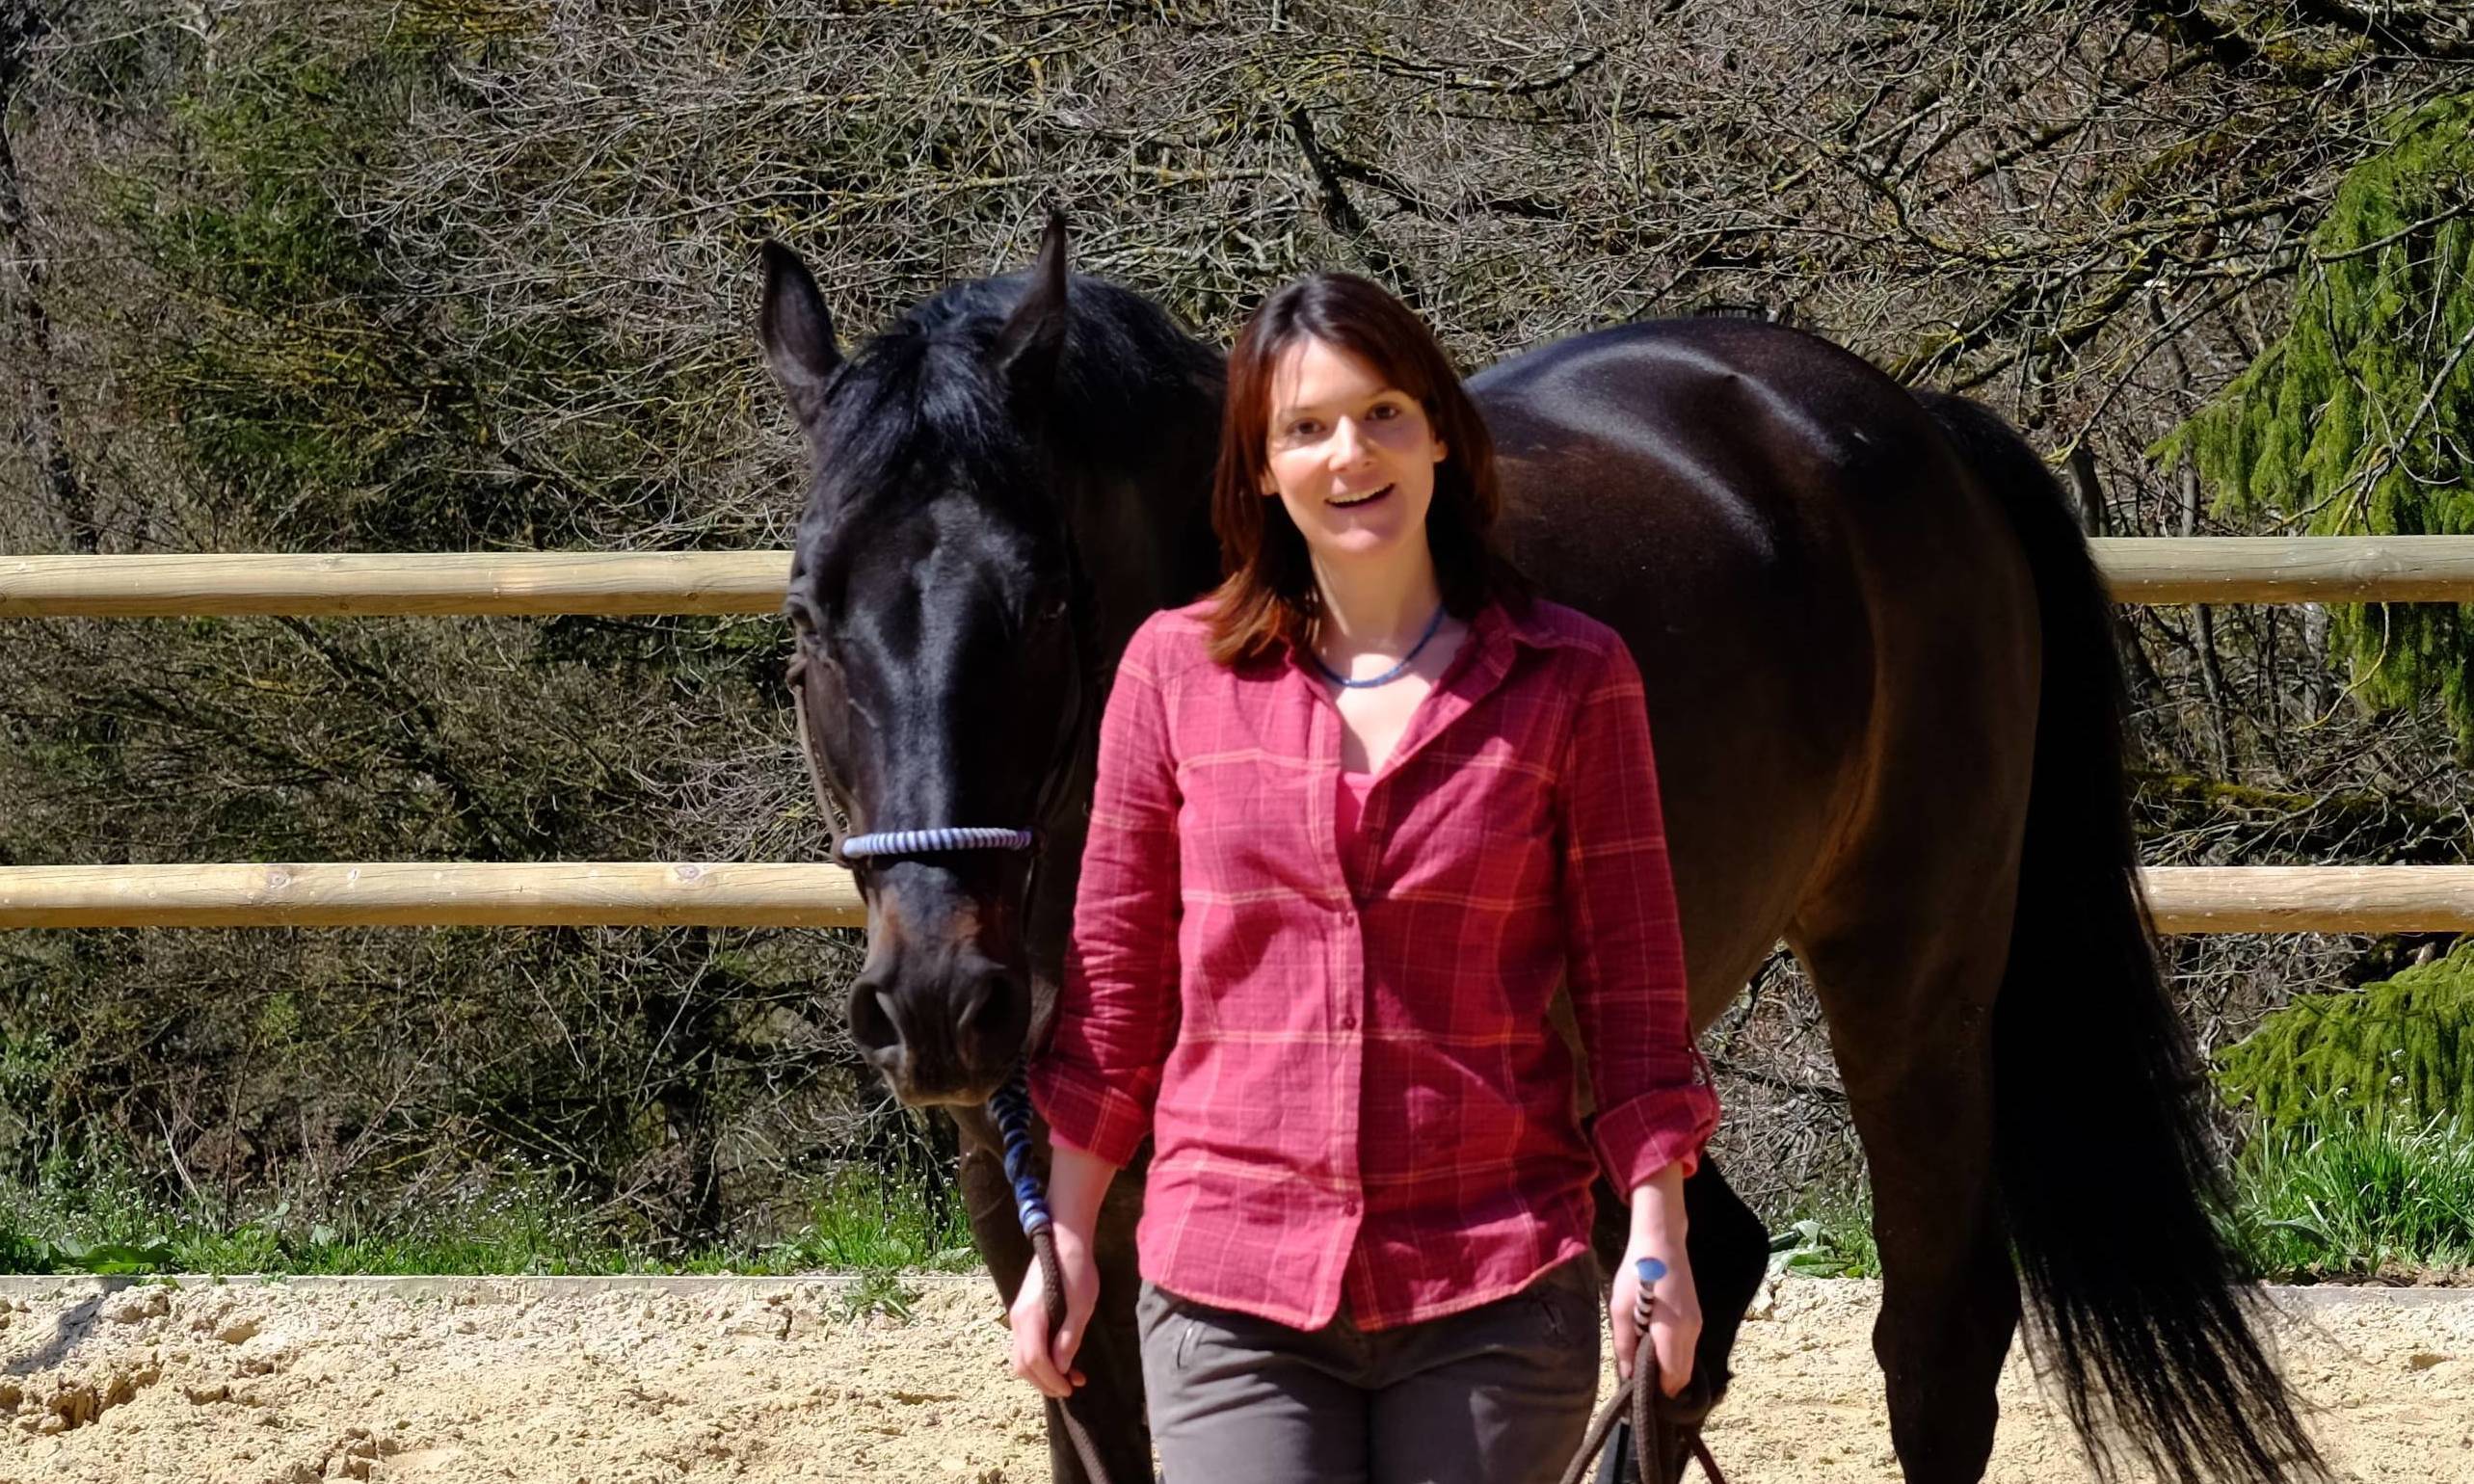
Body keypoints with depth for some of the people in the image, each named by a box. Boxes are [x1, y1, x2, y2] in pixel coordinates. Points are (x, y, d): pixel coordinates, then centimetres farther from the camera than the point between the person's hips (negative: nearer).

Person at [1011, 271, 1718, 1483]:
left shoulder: (1570, 679, 1)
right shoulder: (1176, 673, 4)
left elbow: (1630, 979, 3)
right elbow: (1114, 977, 9)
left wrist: (1655, 1236, -4)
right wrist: (1063, 1241, 8)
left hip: (1494, 1290, -1)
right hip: (1228, 1282, 1)